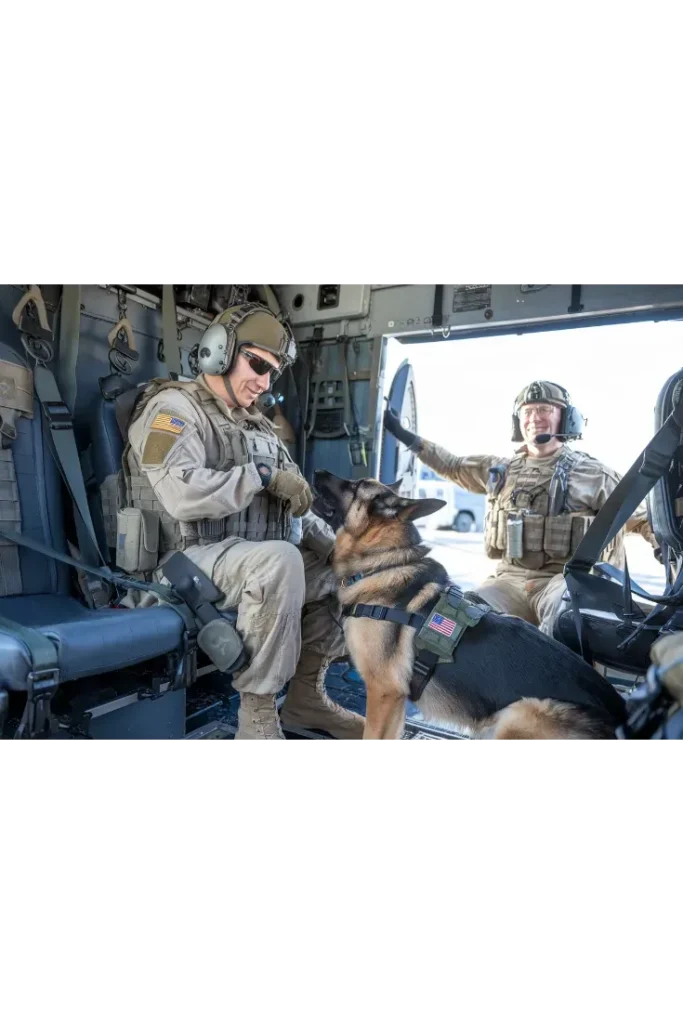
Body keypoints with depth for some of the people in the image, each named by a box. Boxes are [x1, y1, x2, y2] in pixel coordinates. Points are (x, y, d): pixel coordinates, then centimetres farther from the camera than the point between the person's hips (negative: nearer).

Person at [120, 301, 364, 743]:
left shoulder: (257, 424, 19)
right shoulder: (173, 407, -6)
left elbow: (294, 502, 18)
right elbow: (182, 494, -25)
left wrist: (333, 543, 3)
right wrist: (263, 475, -19)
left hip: (256, 560, 9)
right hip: (186, 559, -9)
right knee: (280, 559, -35)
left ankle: (306, 695, 10)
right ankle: (259, 715, -21)